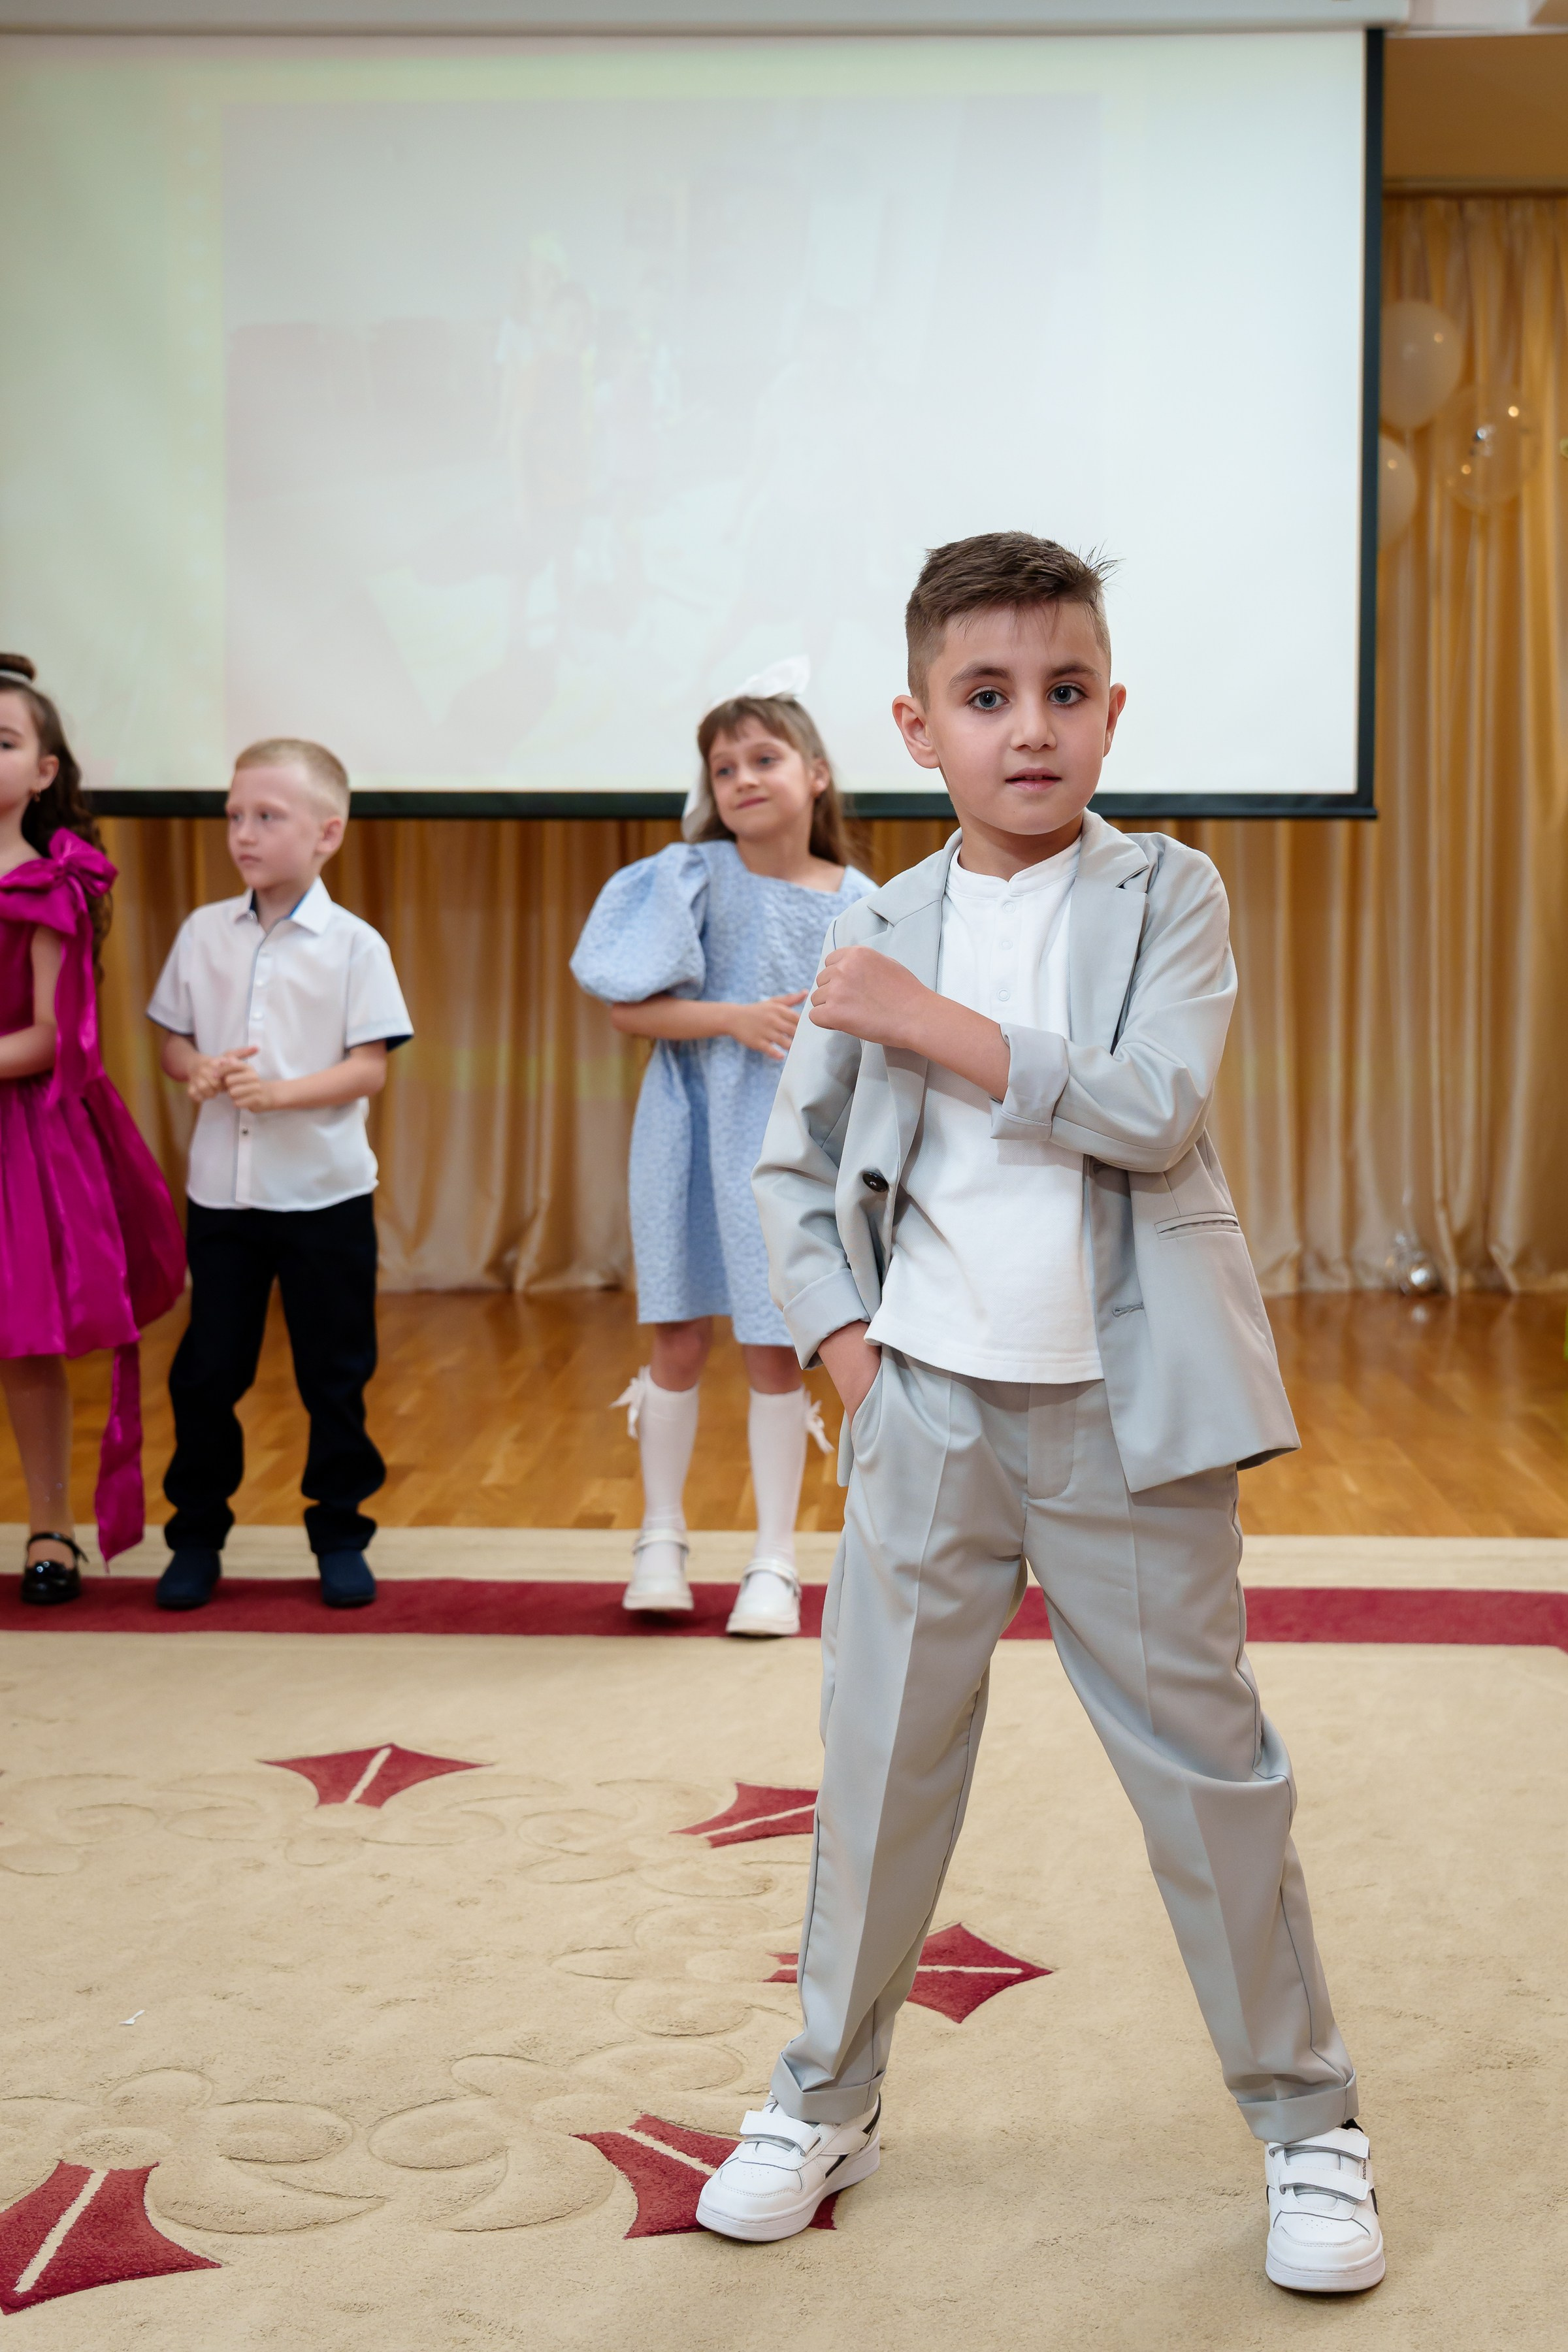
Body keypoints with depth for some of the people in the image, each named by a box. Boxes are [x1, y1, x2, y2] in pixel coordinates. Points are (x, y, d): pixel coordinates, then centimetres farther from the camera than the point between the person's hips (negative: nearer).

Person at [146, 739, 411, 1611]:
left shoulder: (354, 945, -6)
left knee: (334, 1375, 6)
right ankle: (197, 1535, 21)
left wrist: (282, 1092, -23)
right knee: (206, 1371, 8)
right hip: (221, 1188, 3)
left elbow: (370, 1067, -10)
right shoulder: (205, 933, 4)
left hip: (325, 1192, -3)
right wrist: (199, 1070, -13)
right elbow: (173, 1040, 9)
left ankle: (341, 1534, 19)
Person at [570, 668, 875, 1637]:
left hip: (800, 1143, 1)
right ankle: (662, 1537, 27)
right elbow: (630, 1008, -10)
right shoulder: (695, 878, -6)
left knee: (777, 1347, 3)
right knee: (681, 1339, 7)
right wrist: (737, 1019, -19)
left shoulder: (855, 901, 0)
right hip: (698, 1135, 0)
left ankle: (775, 1562, 16)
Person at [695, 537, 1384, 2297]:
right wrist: (844, 1342, -2)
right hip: (927, 1406, 2)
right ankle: (825, 2099, 27)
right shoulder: (878, 934, 6)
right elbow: (792, 1168, 11)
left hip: (1124, 1413, -2)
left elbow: (1151, 1108, -17)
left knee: (1208, 1763, 6)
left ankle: (1305, 2118, 22)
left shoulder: (1168, 897, -1)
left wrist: (932, 1022, -18)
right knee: (881, 1765, 10)